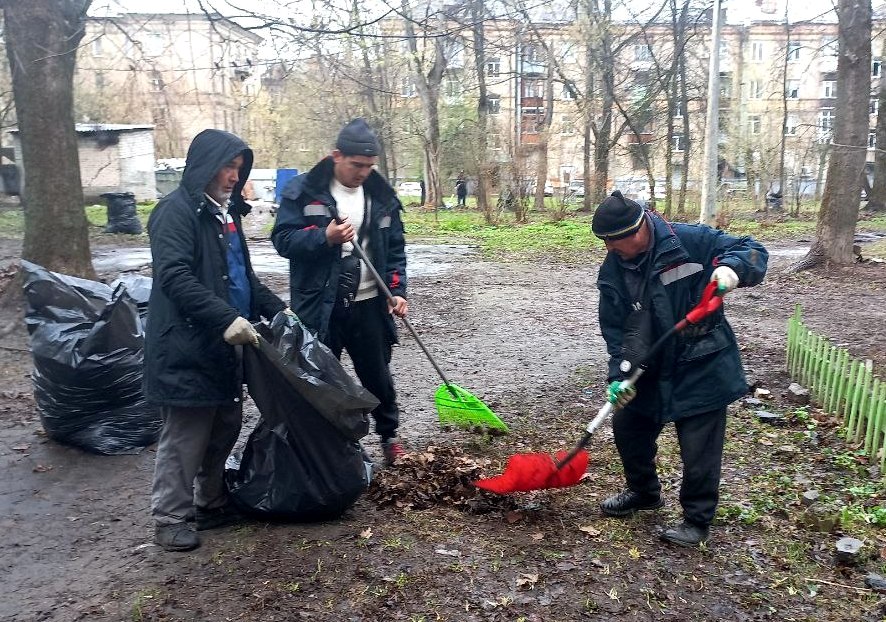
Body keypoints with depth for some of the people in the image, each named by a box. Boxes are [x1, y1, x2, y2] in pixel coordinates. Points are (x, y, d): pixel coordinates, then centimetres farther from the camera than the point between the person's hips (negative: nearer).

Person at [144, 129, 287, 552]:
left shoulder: (226, 212, 15)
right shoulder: (176, 211, -12)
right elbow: (174, 277, -24)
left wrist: (276, 307, 10)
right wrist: (226, 318, -30)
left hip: (226, 345, 9)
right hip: (186, 349, -9)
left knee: (225, 429, 16)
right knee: (185, 438, 1)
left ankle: (212, 504, 32)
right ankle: (170, 519, 16)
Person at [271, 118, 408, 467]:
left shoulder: (381, 195, 5)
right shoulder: (303, 191, -7)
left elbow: (394, 249, 9)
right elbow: (282, 239, -9)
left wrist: (397, 291, -2)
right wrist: (325, 237, -24)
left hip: (368, 305, 3)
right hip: (319, 307, -3)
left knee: (377, 376, 15)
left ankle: (389, 435, 36)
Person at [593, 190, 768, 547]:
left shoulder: (688, 241, -17)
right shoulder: (613, 273, -4)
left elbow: (752, 251, -12)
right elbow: (615, 330, -2)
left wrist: (731, 268, -34)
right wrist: (620, 375, -13)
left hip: (702, 368, -5)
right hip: (651, 370, 5)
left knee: (699, 449, 1)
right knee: (627, 427, 18)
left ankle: (697, 520, 24)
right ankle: (643, 492, 44)